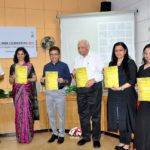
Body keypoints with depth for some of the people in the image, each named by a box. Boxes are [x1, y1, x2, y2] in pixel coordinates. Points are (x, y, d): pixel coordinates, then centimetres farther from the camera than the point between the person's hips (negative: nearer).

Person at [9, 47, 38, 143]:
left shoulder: (29, 65, 6)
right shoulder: (13, 66, 11)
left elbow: (35, 78, 6)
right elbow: (10, 81, 10)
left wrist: (28, 80, -13)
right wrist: (13, 77, -11)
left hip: (27, 91, -2)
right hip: (17, 91, 2)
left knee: (27, 111, -5)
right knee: (19, 112, 0)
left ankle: (27, 135, 6)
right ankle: (20, 135, 11)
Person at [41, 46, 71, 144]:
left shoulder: (64, 66, -1)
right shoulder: (46, 66, 10)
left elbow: (69, 80, -3)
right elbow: (43, 81, 12)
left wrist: (63, 81, -23)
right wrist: (42, 80, -10)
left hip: (60, 92, -3)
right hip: (49, 92, 4)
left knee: (61, 114, 3)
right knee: (51, 114, 11)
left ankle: (62, 134, 20)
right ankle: (54, 133, 28)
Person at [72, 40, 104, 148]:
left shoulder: (95, 57, -2)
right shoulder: (77, 59, 14)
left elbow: (102, 73, -9)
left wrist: (93, 80, -24)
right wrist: (74, 73, -4)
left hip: (94, 88, -5)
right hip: (81, 89, 5)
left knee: (95, 114, 1)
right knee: (83, 114, 11)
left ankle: (96, 138, 14)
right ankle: (85, 137, 26)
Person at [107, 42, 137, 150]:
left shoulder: (130, 63, -2)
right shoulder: (112, 64, 14)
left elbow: (132, 80, -8)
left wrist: (121, 88, -19)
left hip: (126, 95, -5)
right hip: (114, 96, 5)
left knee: (126, 118, 0)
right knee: (118, 119, 9)